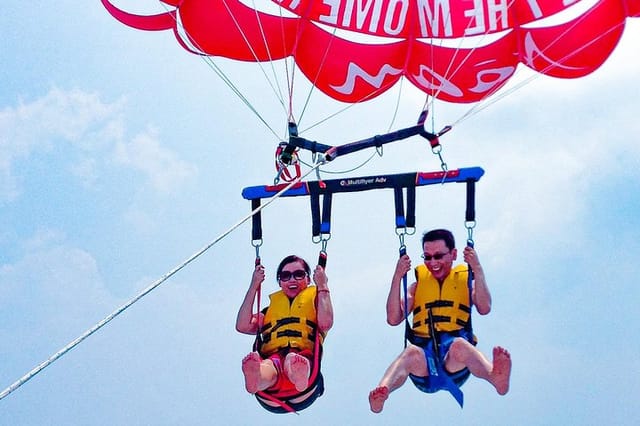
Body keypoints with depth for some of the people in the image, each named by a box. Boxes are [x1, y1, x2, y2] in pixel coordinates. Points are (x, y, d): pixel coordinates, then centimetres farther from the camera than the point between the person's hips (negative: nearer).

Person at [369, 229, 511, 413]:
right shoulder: (418, 285, 23)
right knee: (412, 351, -35)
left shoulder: (465, 281, 19)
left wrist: (477, 270, -7)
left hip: (454, 369, -1)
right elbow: (393, 319, 9)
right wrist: (397, 278, 2)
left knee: (459, 344, -37)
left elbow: (484, 308, -2)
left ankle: (496, 377, -69)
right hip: (424, 366, 1)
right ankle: (380, 394, -65)